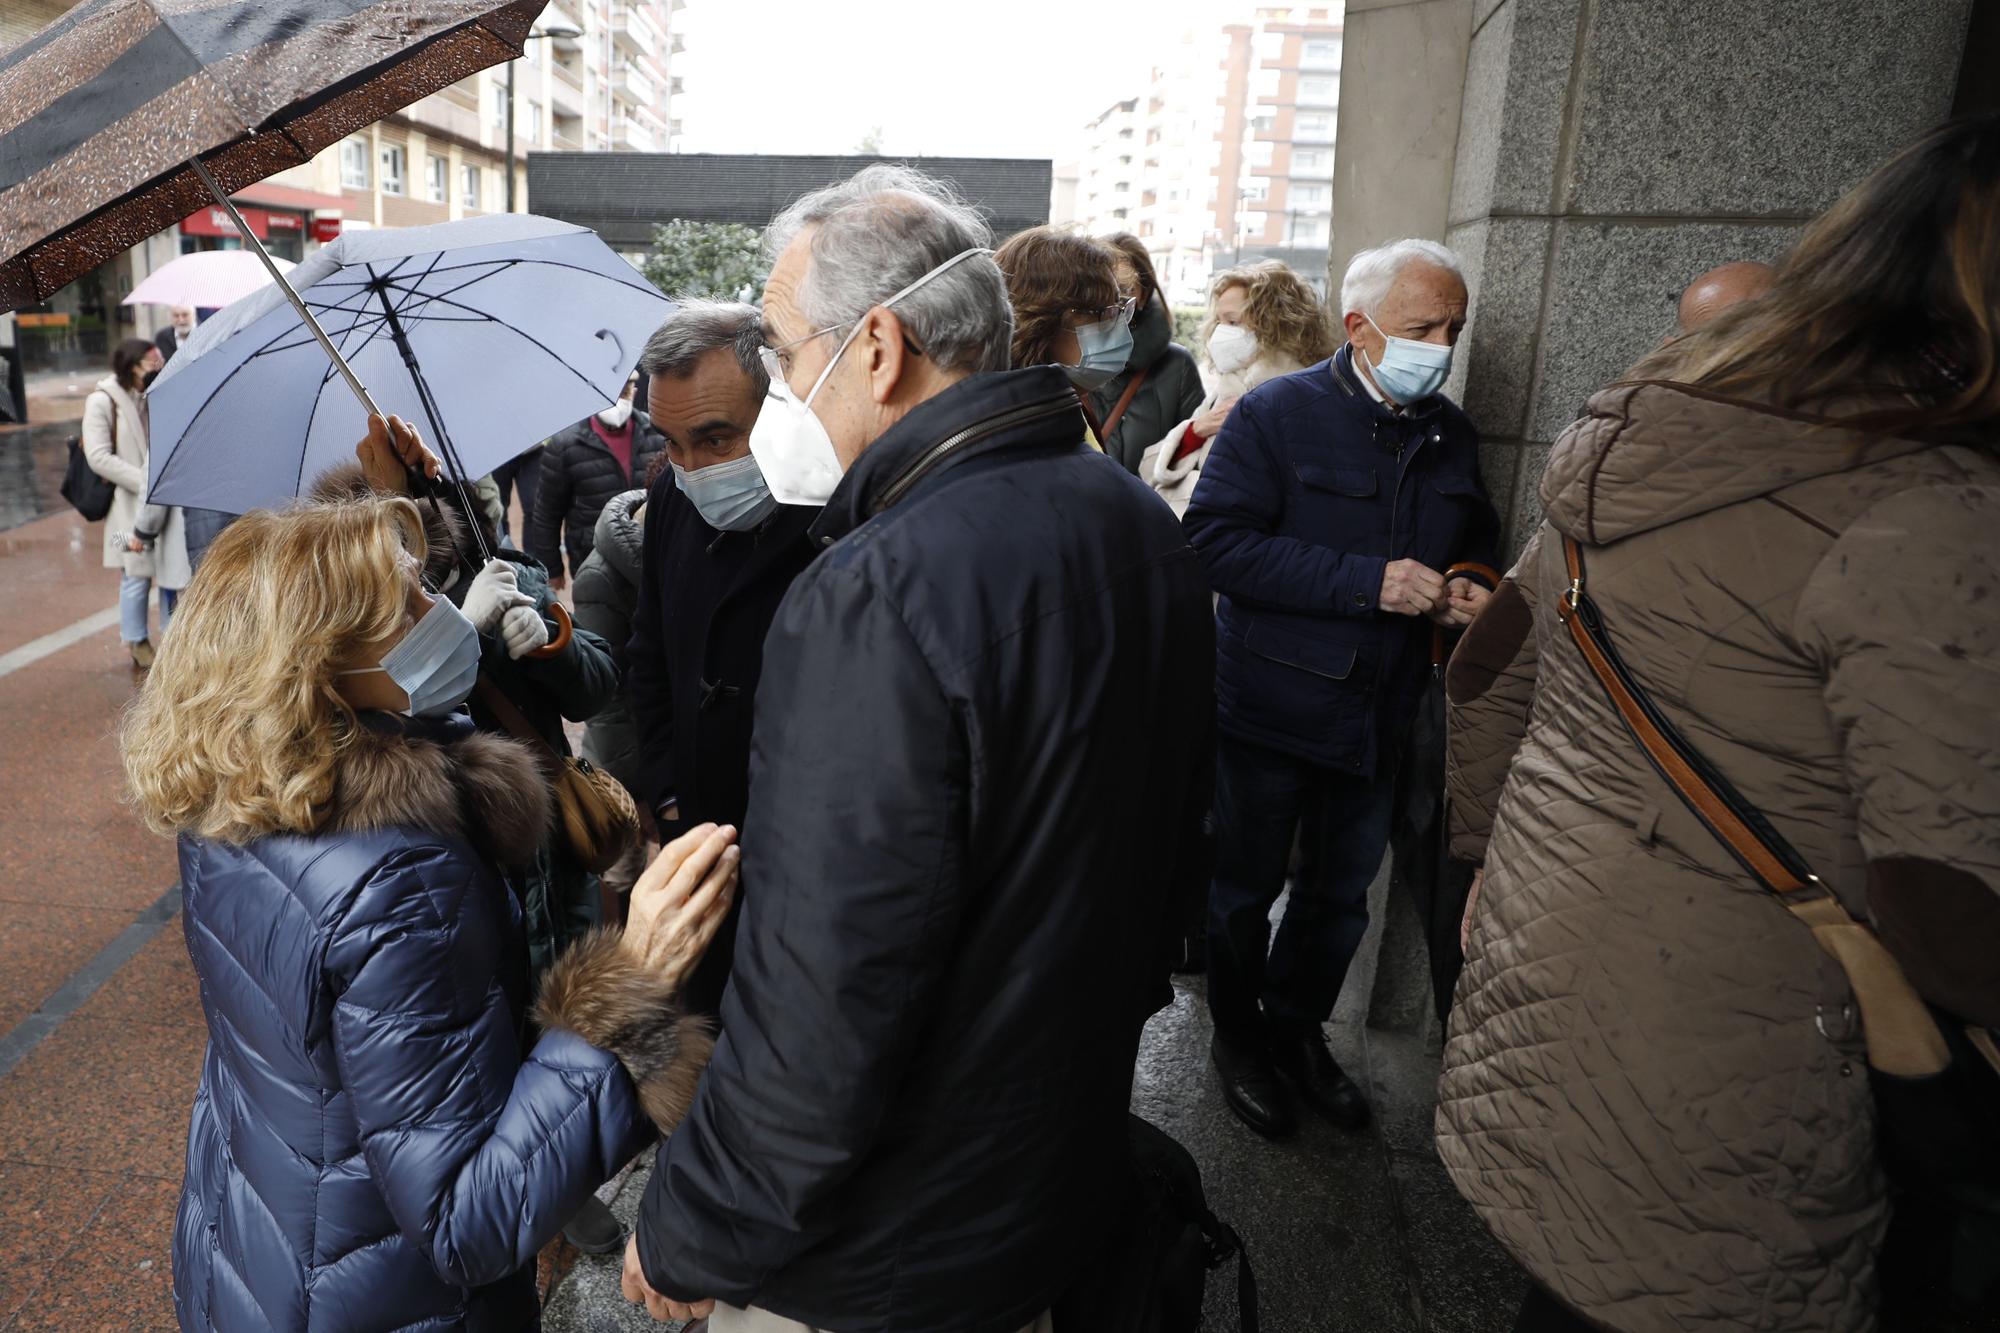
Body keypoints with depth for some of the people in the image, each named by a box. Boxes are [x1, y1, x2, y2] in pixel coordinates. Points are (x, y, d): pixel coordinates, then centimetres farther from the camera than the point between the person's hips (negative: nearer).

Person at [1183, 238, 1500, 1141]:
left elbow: (1475, 543, 22)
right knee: (1245, 887, 11)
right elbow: (1214, 540, -22)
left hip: (1378, 713, 6)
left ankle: (1298, 1028, 41)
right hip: (1270, 705, -5)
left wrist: (1471, 588, -4)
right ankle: (1237, 1035, 34)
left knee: (1341, 893, 19)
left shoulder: (1450, 435, 8)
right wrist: (1366, 583, -26)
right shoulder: (1275, 414, -11)